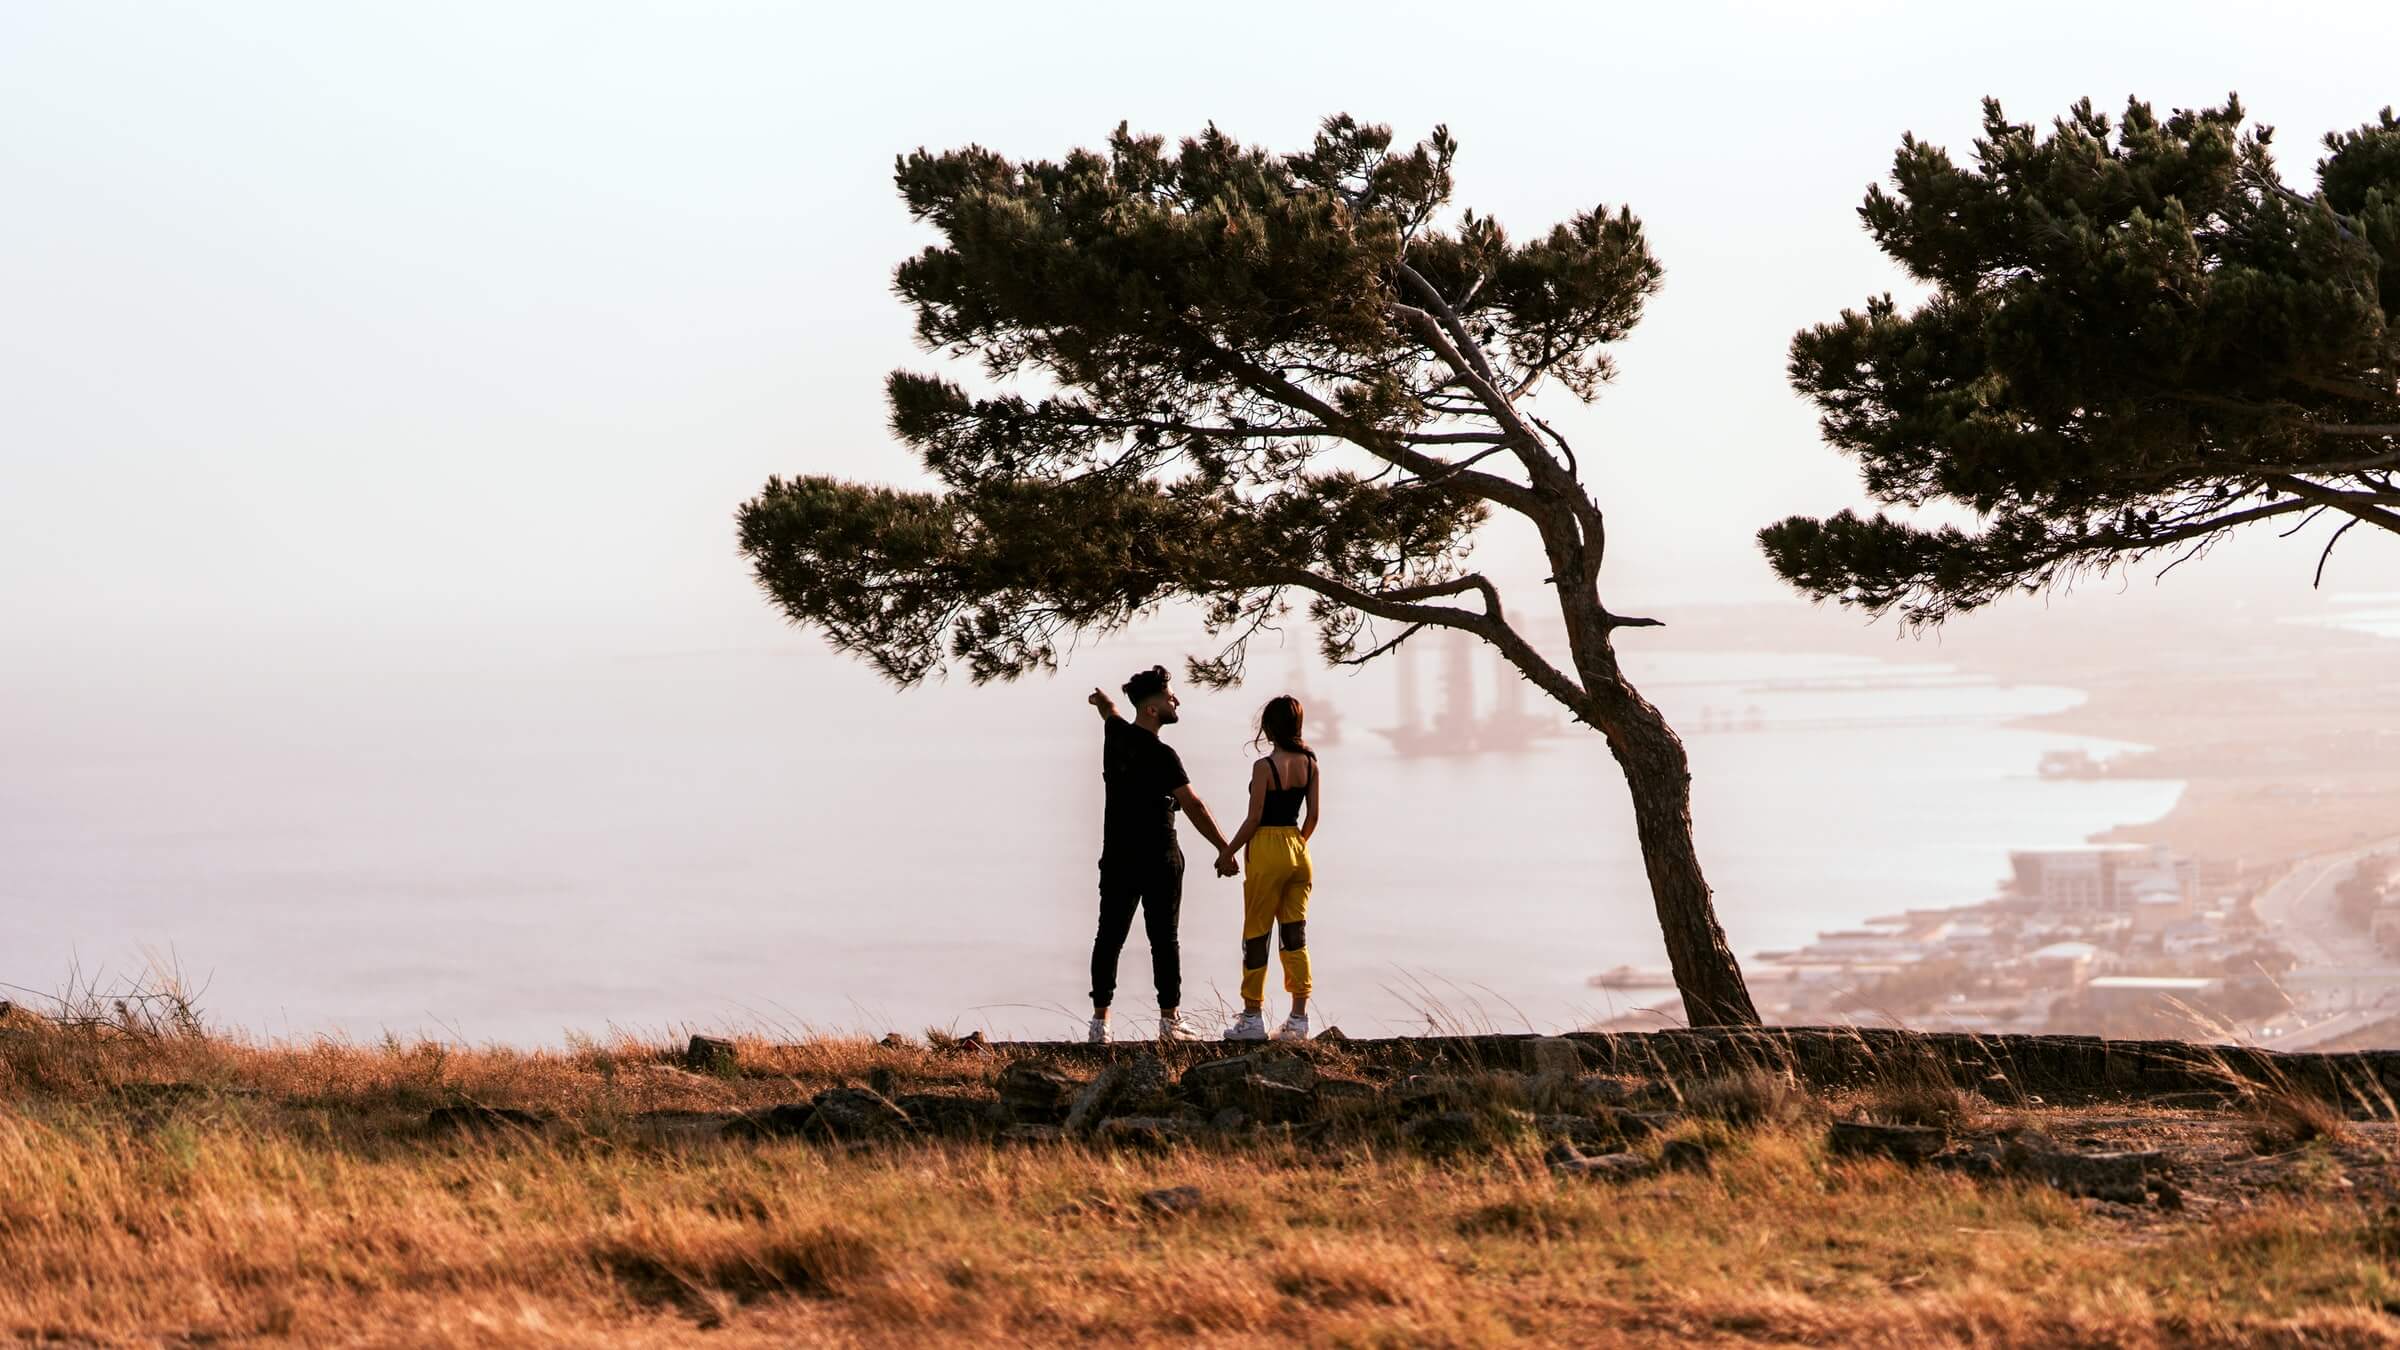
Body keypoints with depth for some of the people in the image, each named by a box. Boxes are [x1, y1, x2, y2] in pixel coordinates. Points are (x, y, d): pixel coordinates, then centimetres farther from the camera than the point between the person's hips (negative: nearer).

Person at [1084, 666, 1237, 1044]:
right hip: (1159, 860, -5)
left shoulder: (1116, 733, 2)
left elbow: (1109, 709, 28)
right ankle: (1170, 1022, 6)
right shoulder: (1161, 756, -16)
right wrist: (1224, 849, -16)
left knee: (1109, 938, 4)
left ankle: (1100, 1023, 0)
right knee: (1163, 939, 2)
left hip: (1117, 859, 5)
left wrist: (1100, 700, 50)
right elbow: (1193, 806, -19)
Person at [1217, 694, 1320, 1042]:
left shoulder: (1264, 767, -14)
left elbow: (1254, 819, -13)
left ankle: (1253, 1016, 8)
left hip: (1267, 850, -6)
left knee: (1256, 936, 4)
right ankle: (1299, 1017, 5)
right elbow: (1313, 815, 6)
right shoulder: (1310, 764, 2)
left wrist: (1227, 852, -2)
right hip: (1299, 853, 6)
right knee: (1295, 934, 8)